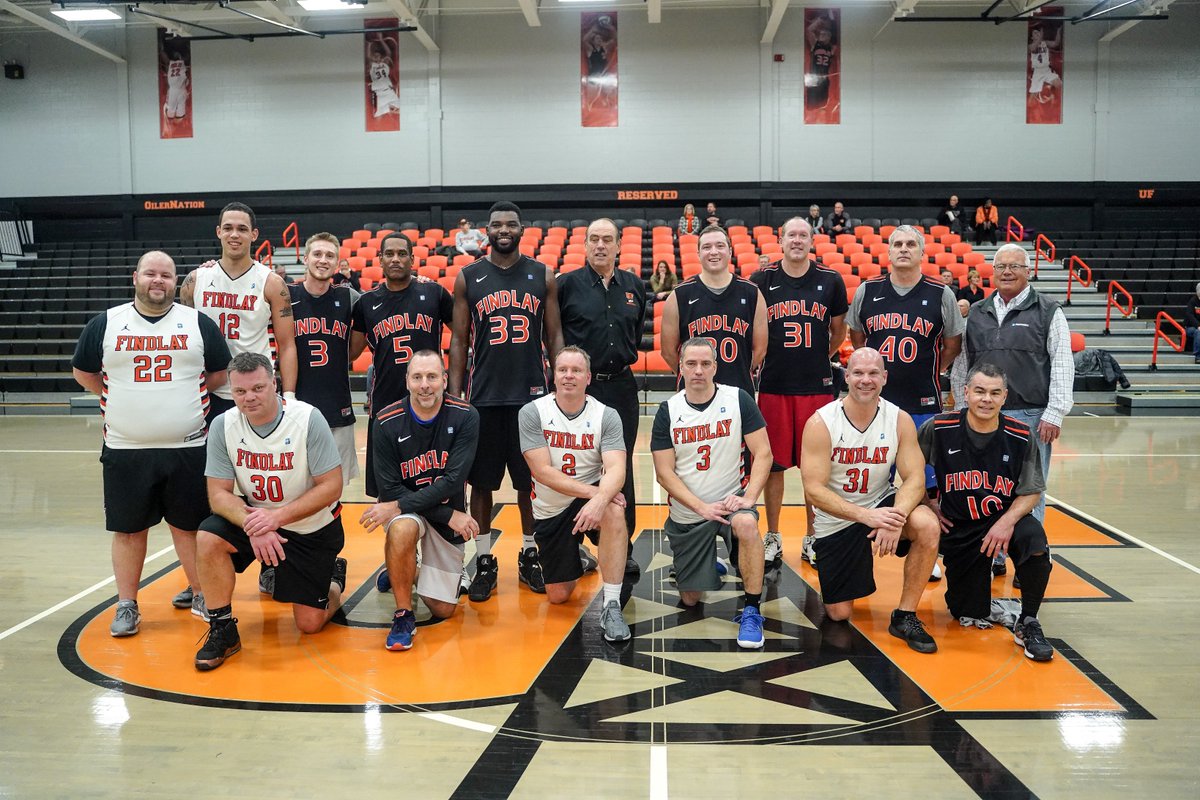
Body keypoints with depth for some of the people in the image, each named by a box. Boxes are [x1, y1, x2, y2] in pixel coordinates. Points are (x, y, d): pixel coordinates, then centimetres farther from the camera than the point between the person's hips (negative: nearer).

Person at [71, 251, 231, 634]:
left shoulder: (199, 323, 3)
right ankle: (127, 605, 19)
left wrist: (184, 397, 5)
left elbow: (219, 373, 10)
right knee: (129, 528, 8)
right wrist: (122, 400, 9)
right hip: (125, 449, 1)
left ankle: (199, 594, 23)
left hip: (188, 448, 0)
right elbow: (83, 372, 14)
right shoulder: (105, 323, 4)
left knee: (190, 525, 8)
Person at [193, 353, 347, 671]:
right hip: (257, 515, 3)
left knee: (310, 624, -1)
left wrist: (278, 516, -31)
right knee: (208, 538, -28)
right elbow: (218, 494, -12)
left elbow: (332, 487, -21)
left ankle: (333, 578, 34)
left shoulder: (308, 418, -22)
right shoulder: (223, 425, -12)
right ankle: (222, 630, -8)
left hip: (314, 528, -3)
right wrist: (251, 525, -31)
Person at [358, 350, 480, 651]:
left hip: (450, 516, 1)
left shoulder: (465, 417, -16)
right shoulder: (387, 422, -16)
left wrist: (397, 506, -30)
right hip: (405, 510, -1)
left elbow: (452, 481, -22)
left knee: (443, 610, 2)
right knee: (401, 529, -39)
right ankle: (403, 615, -16)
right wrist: (449, 515, -21)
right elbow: (389, 489, -15)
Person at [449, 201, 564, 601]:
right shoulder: (468, 278, 3)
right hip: (484, 395, 0)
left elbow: (554, 336, 6)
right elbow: (459, 340, 4)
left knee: (531, 478, 8)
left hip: (531, 393, 0)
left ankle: (530, 556, 24)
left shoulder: (542, 275, 5)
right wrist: (454, 395, -2)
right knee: (481, 481, 6)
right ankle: (485, 561, 19)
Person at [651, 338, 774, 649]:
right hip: (686, 514, 2)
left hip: (731, 500, -2)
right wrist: (702, 507, -18)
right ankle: (710, 564, 42)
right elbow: (664, 472, -6)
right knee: (690, 599, 6)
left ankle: (751, 611, -21)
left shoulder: (737, 399, -6)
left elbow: (763, 453, -7)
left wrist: (749, 497, -22)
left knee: (746, 524, -38)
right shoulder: (668, 410, -4)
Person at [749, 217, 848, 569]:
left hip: (817, 386, 1)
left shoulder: (831, 281, 3)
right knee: (773, 464, 6)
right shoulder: (762, 280, 1)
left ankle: (813, 538, 20)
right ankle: (773, 539, 18)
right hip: (773, 385, 0)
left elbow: (838, 331, 15)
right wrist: (758, 362, 6)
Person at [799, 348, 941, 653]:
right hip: (837, 520, -1)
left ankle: (905, 616, -14)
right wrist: (866, 516, -34)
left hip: (882, 505, 2)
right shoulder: (820, 423, -17)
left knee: (926, 524, -31)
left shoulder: (900, 420, -9)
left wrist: (896, 517, -35)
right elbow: (813, 490, -21)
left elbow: (914, 479, -14)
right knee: (839, 613, 1)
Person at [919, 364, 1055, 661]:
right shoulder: (939, 429, -11)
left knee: (1033, 536, -36)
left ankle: (1027, 623, -12)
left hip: (1005, 518, 0)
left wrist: (1008, 520, -20)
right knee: (968, 616, 0)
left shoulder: (1020, 436, -8)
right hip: (958, 528, 0)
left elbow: (1031, 492, -4)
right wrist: (927, 505, 0)